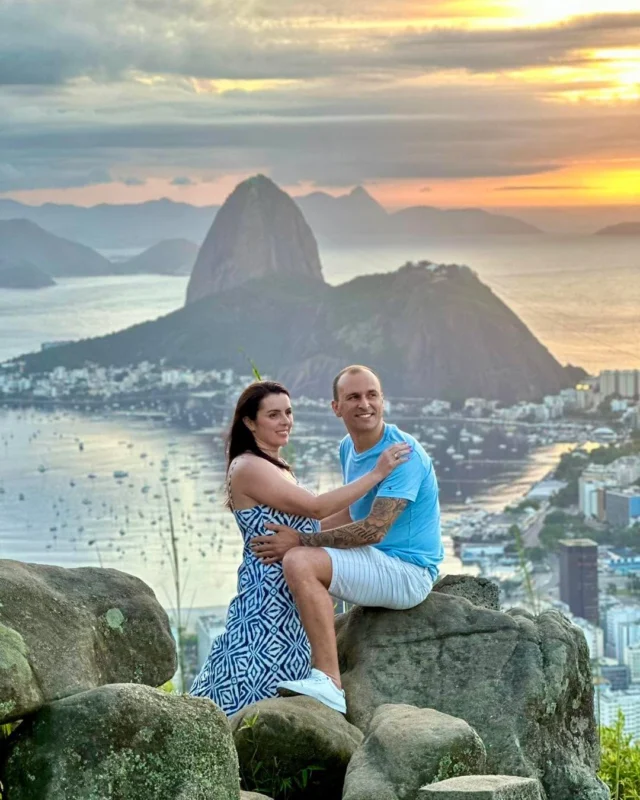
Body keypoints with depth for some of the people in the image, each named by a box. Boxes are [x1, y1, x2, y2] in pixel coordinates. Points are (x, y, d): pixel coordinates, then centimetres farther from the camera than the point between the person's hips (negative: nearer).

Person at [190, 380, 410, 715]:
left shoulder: (276, 467, 17)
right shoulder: (248, 468, -13)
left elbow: (306, 525, 18)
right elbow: (316, 508, -18)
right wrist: (376, 473, -14)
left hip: (290, 600, 9)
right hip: (269, 598, -9)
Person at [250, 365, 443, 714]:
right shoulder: (348, 448, 10)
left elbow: (374, 529, -25)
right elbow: (348, 515, 18)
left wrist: (302, 540, -23)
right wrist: (291, 538, 4)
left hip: (407, 571, -10)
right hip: (377, 563, 10)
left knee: (299, 562, -28)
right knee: (284, 556, 21)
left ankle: (329, 683, -35)